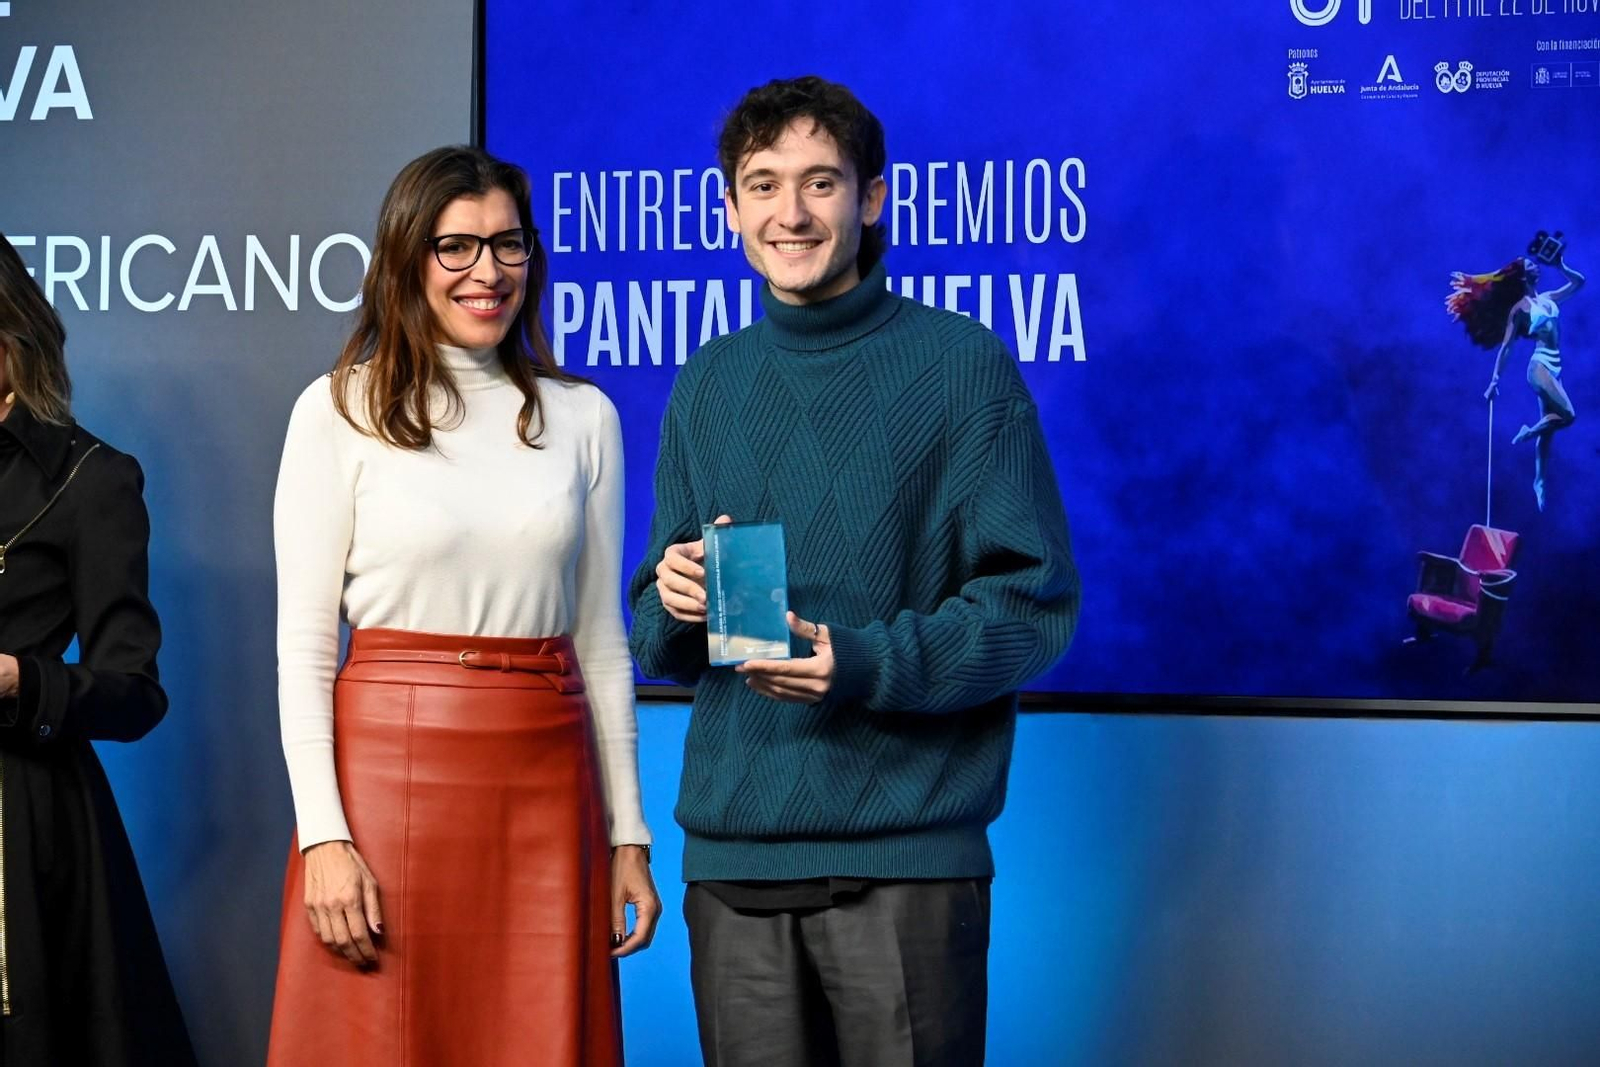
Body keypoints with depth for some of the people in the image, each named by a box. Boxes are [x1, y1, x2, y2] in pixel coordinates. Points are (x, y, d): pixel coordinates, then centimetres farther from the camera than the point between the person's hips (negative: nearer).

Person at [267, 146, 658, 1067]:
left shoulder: (583, 417, 10)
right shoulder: (341, 411, 1)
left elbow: (603, 641, 13)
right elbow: (304, 645, -2)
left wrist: (627, 834, 9)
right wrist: (324, 836, -11)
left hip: (547, 791, 3)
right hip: (393, 776, -3)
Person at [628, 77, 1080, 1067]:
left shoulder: (962, 364, -1)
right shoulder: (710, 383, 13)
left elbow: (1034, 604, -5)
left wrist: (866, 664, -19)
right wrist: (676, 604, -6)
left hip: (905, 851, -4)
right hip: (731, 845, 4)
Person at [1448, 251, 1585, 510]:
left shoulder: (1547, 298, 15)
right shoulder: (1520, 308, -4)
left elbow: (1578, 282, 26)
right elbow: (1506, 345, -5)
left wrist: (1561, 267, 9)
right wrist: (1495, 379, -8)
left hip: (1555, 367, 7)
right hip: (1540, 365, -7)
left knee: (1547, 430, 8)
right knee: (1567, 414, -21)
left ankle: (1540, 481, 14)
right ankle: (1528, 432, 2)